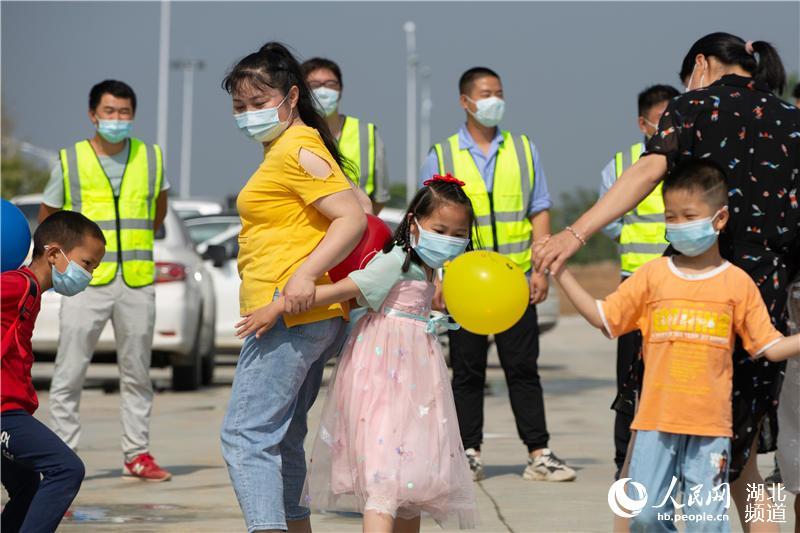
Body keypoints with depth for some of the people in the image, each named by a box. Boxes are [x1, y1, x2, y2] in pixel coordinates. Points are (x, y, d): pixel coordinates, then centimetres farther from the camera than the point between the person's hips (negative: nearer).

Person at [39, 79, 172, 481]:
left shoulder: (151, 158, 7)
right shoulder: (70, 161, 1)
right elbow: (47, 217, 11)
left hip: (137, 283, 2)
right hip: (85, 283, -2)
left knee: (137, 374, 8)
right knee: (69, 375, -4)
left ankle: (137, 455, 16)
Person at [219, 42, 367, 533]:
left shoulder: (297, 149, -11)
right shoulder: (285, 148, 20)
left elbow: (353, 218, -20)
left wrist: (306, 273, -30)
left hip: (289, 314, -11)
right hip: (308, 321, 11)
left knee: (246, 436, -15)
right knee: (281, 441, 18)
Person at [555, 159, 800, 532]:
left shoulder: (737, 283, 3)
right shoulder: (653, 275, 6)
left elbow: (769, 347, 6)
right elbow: (603, 319, 9)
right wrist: (560, 271, 6)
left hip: (710, 425, -1)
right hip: (657, 420, 1)